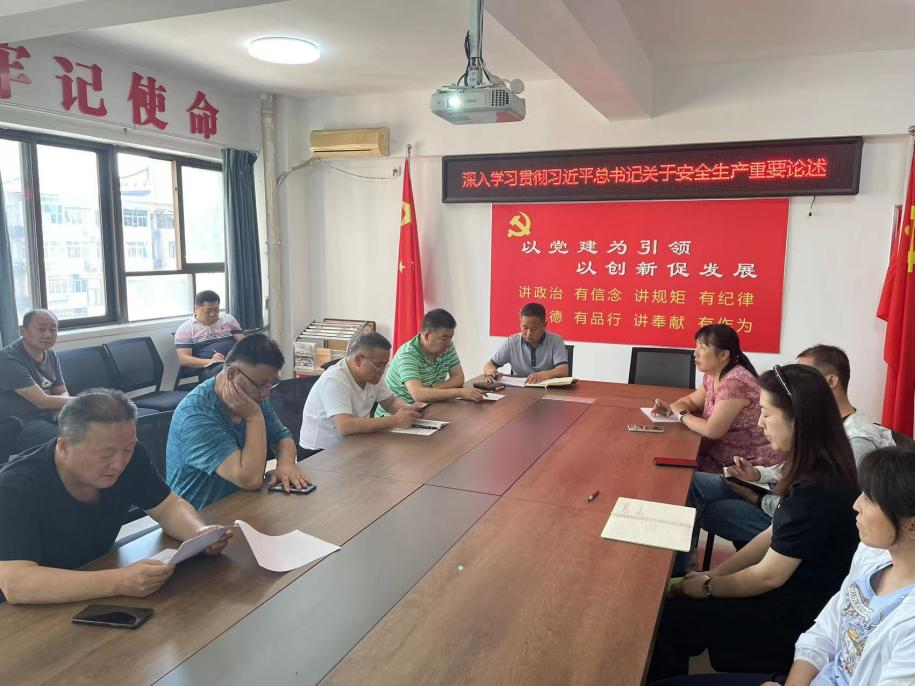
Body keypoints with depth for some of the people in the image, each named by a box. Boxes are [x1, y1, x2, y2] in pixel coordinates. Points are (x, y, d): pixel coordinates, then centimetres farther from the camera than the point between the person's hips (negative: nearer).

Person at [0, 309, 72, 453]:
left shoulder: (50, 354, 7)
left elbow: (62, 393, 11)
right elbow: (42, 401, -21)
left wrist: (60, 410, -13)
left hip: (48, 416, 8)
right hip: (18, 425, -8)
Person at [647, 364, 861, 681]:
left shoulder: (815, 491, -29)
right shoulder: (818, 472, 1)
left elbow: (769, 576, -21)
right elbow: (773, 536, 8)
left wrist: (708, 587, -6)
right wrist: (713, 574, 5)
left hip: (796, 621, -8)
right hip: (795, 599, 8)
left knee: (666, 618, -5)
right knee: (681, 604, 7)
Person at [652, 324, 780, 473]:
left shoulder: (734, 382, -25)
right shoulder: (712, 375, 3)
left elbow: (712, 430, -27)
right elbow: (692, 400, 19)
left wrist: (682, 414, -11)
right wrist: (671, 408, -2)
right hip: (722, 453, 8)